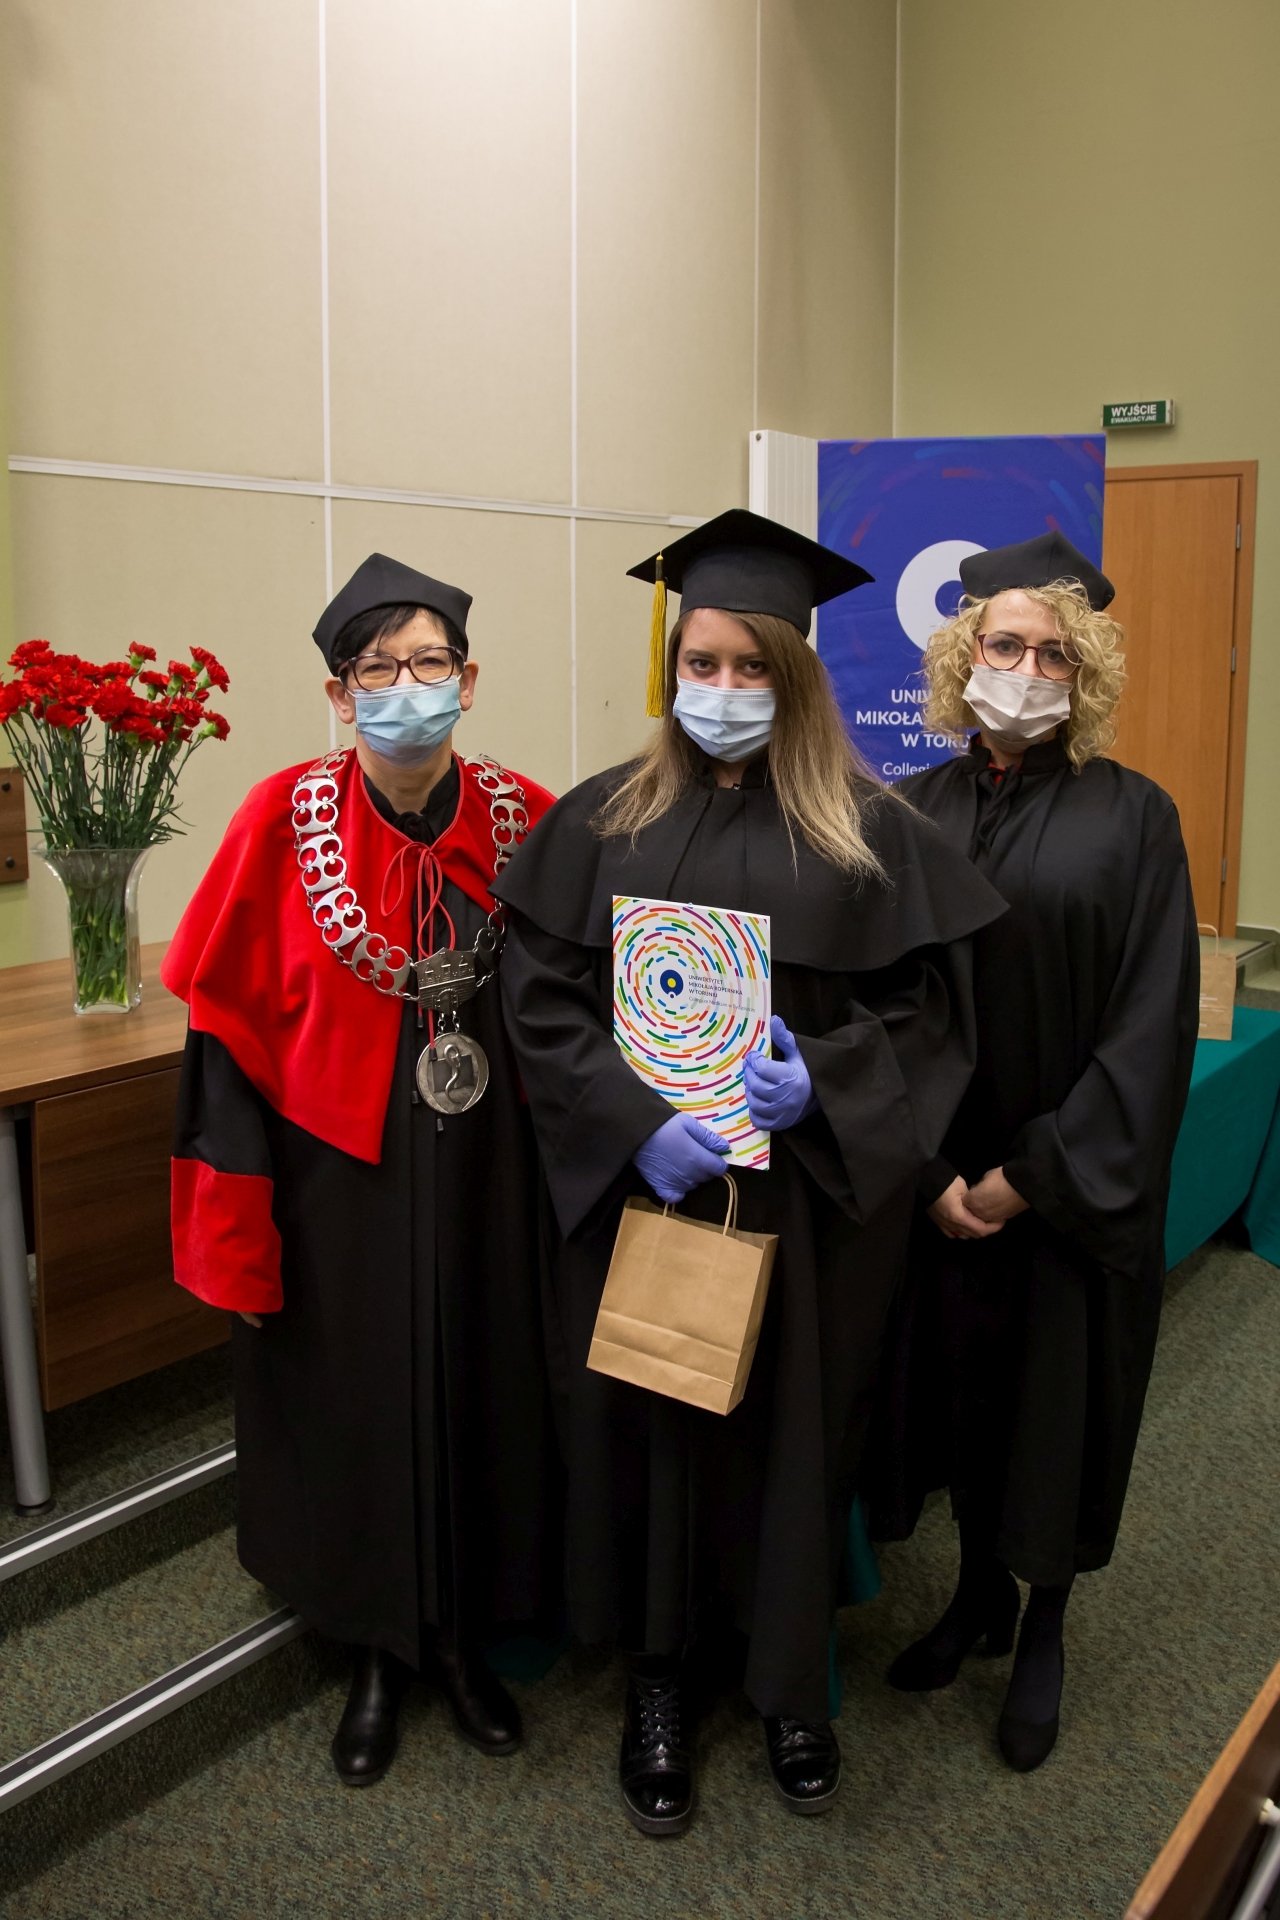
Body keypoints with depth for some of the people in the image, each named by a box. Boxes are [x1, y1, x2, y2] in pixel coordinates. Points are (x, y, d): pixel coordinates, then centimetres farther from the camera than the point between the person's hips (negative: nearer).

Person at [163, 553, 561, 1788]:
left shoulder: (526, 820, -4)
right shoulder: (287, 819, -10)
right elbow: (229, 1025, -8)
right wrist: (237, 1214, -11)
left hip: (487, 1174, 2)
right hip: (338, 1174, -1)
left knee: (478, 1397, 14)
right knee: (352, 1412, 13)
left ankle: (460, 1635, 39)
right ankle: (378, 1653, 38)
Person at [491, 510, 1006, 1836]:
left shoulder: (867, 831, -3)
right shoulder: (600, 822, -1)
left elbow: (921, 1009, -1)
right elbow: (540, 1000, -3)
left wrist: (820, 1080, -18)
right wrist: (636, 1120, -17)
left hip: (806, 1203, 0)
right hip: (636, 1190, 1)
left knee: (793, 1420, 11)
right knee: (648, 1420, 10)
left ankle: (790, 1680, 34)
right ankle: (654, 1681, 31)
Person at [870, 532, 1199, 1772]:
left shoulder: (1131, 818, -8)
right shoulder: (914, 813, 0)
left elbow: (1149, 1023, -11)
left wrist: (1032, 1177, -14)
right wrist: (931, 1174, -10)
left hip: (1074, 1190, -2)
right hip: (940, 1183, 3)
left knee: (1056, 1398, 10)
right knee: (959, 1380, 15)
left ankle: (1044, 1631, 33)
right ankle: (979, 1590, 39)